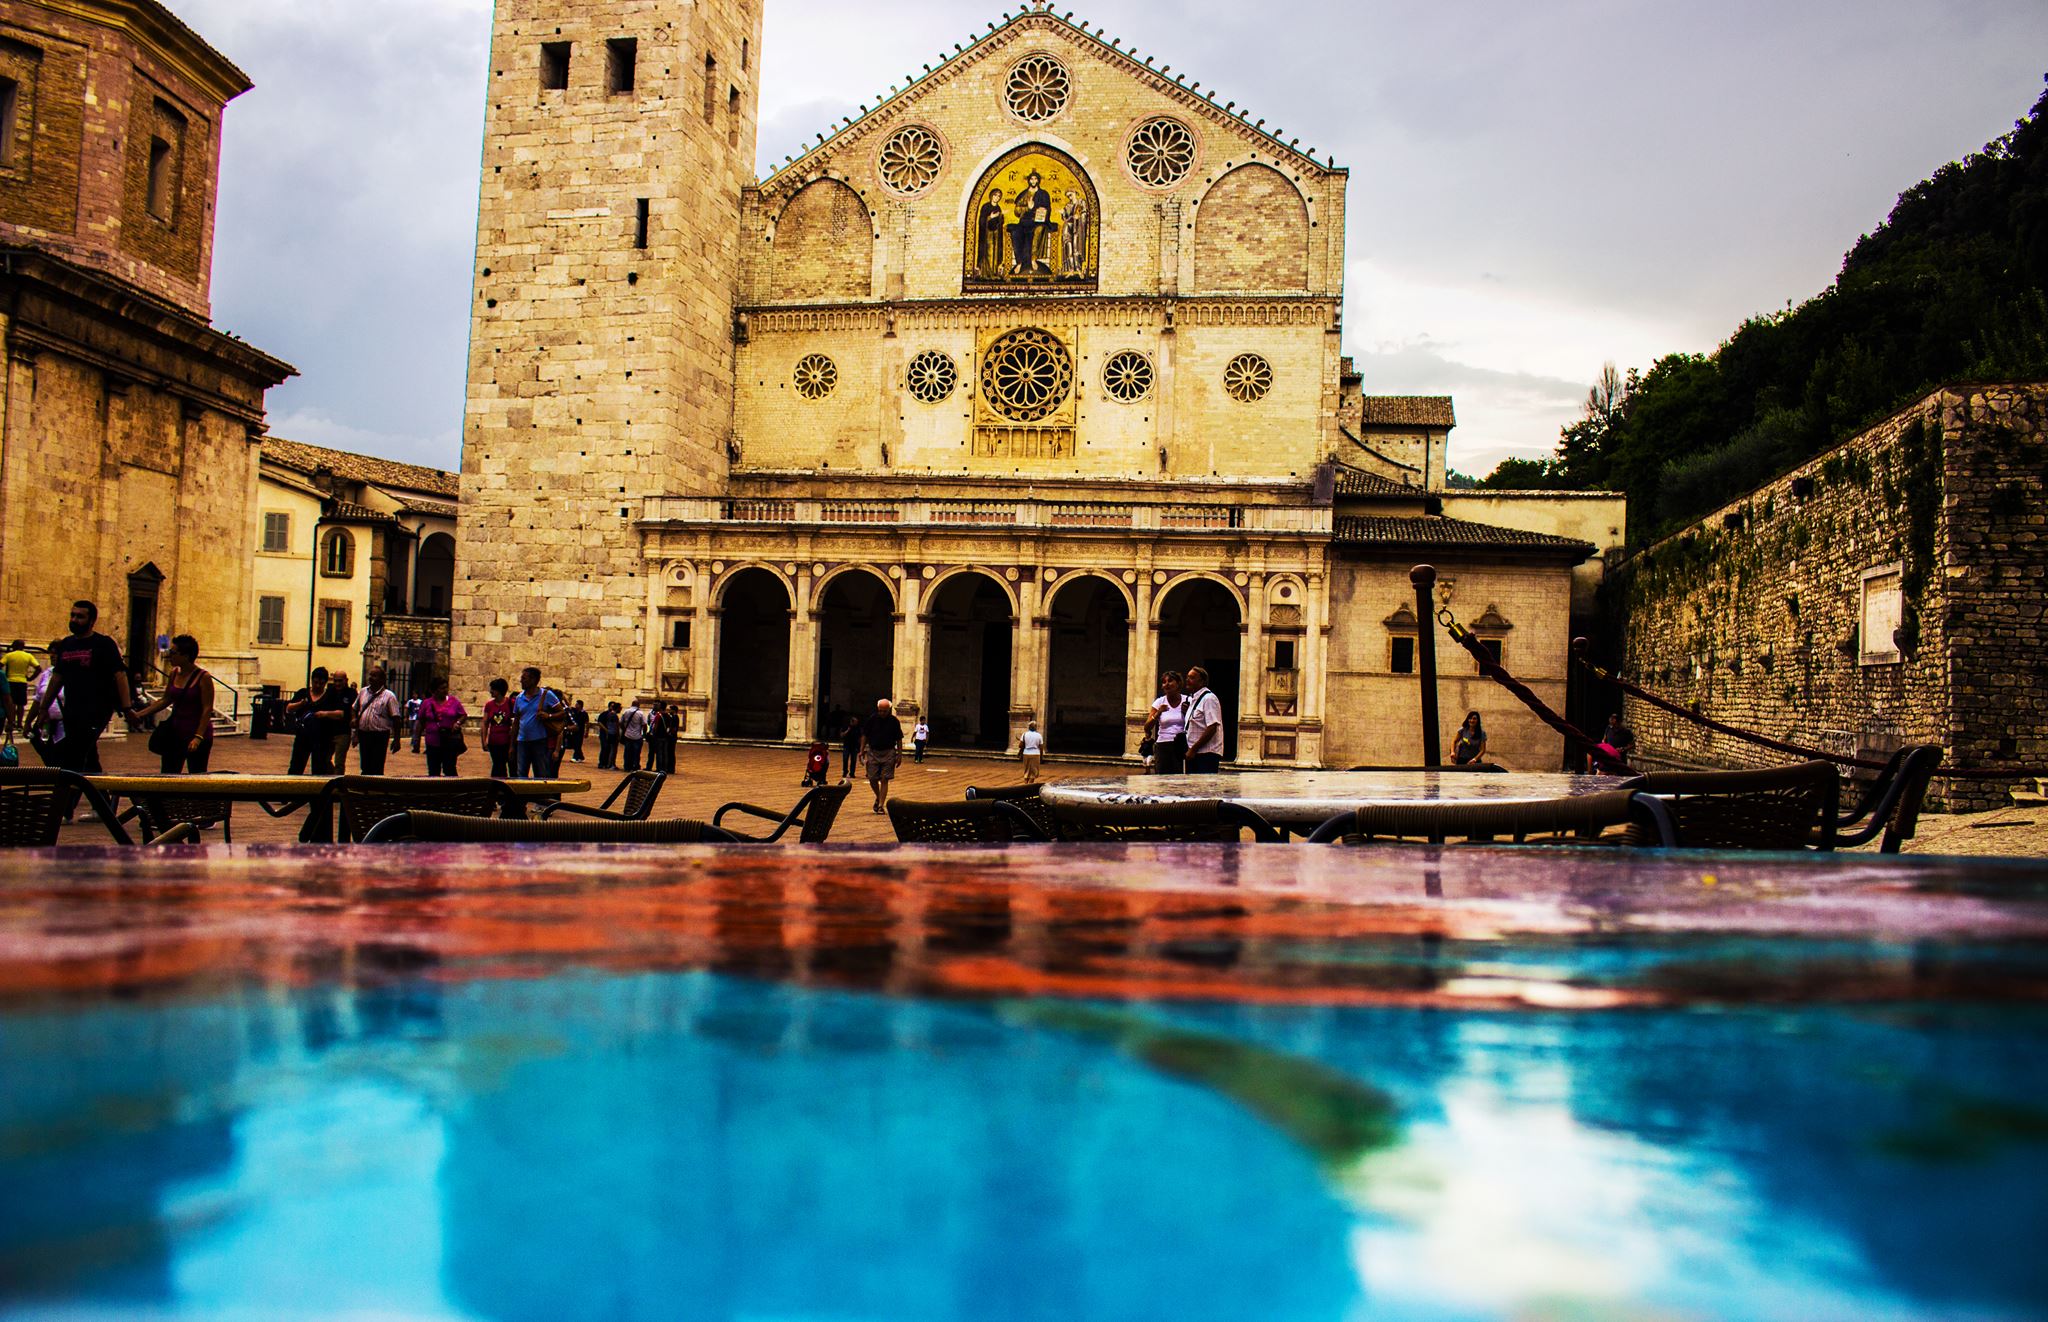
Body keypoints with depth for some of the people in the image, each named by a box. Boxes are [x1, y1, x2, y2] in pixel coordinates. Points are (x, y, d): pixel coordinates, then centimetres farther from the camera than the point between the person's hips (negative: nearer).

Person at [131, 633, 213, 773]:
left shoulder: (203, 678, -14)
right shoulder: (174, 674, 6)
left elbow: (207, 710, -16)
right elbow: (165, 700, 15)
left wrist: (198, 737, -22)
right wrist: (140, 714, 8)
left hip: (196, 732, -6)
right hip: (175, 732, 7)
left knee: (197, 777, 0)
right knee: (169, 775, 7)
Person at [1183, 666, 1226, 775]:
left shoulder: (1209, 698, -11)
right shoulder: (1192, 699, 16)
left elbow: (1212, 729, -18)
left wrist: (1193, 749, -16)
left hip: (1206, 754, -9)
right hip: (1194, 754, 9)